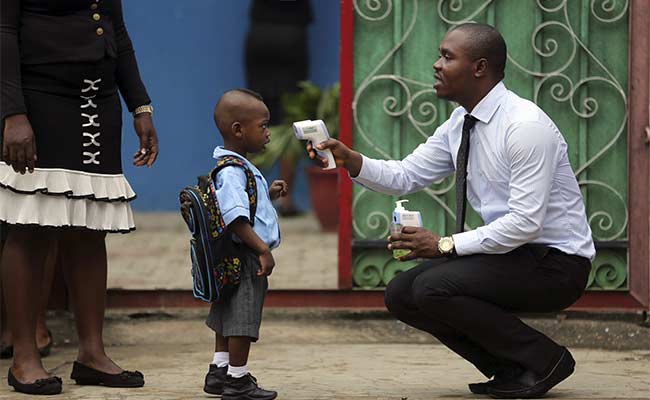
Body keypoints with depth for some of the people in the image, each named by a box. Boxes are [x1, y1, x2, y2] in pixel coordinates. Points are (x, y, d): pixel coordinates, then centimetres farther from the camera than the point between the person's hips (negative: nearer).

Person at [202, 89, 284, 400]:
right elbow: (234, 217, -28)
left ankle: (219, 372, 27)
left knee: (228, 320, 18)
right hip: (244, 259, -11)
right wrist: (262, 249, -28)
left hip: (233, 260, 11)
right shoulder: (232, 172, -20)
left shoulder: (237, 167, 14)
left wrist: (268, 194, 17)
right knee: (242, 320, -3)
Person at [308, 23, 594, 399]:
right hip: (511, 252, 9)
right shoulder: (459, 125, 5)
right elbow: (405, 176, 8)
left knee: (434, 287, -24)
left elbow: (525, 223, -27)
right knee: (401, 294, 1)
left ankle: (544, 360, -8)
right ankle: (508, 367, 7)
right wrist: (350, 160, -10)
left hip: (555, 263, -9)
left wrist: (446, 245, -25)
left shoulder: (524, 126, -22)